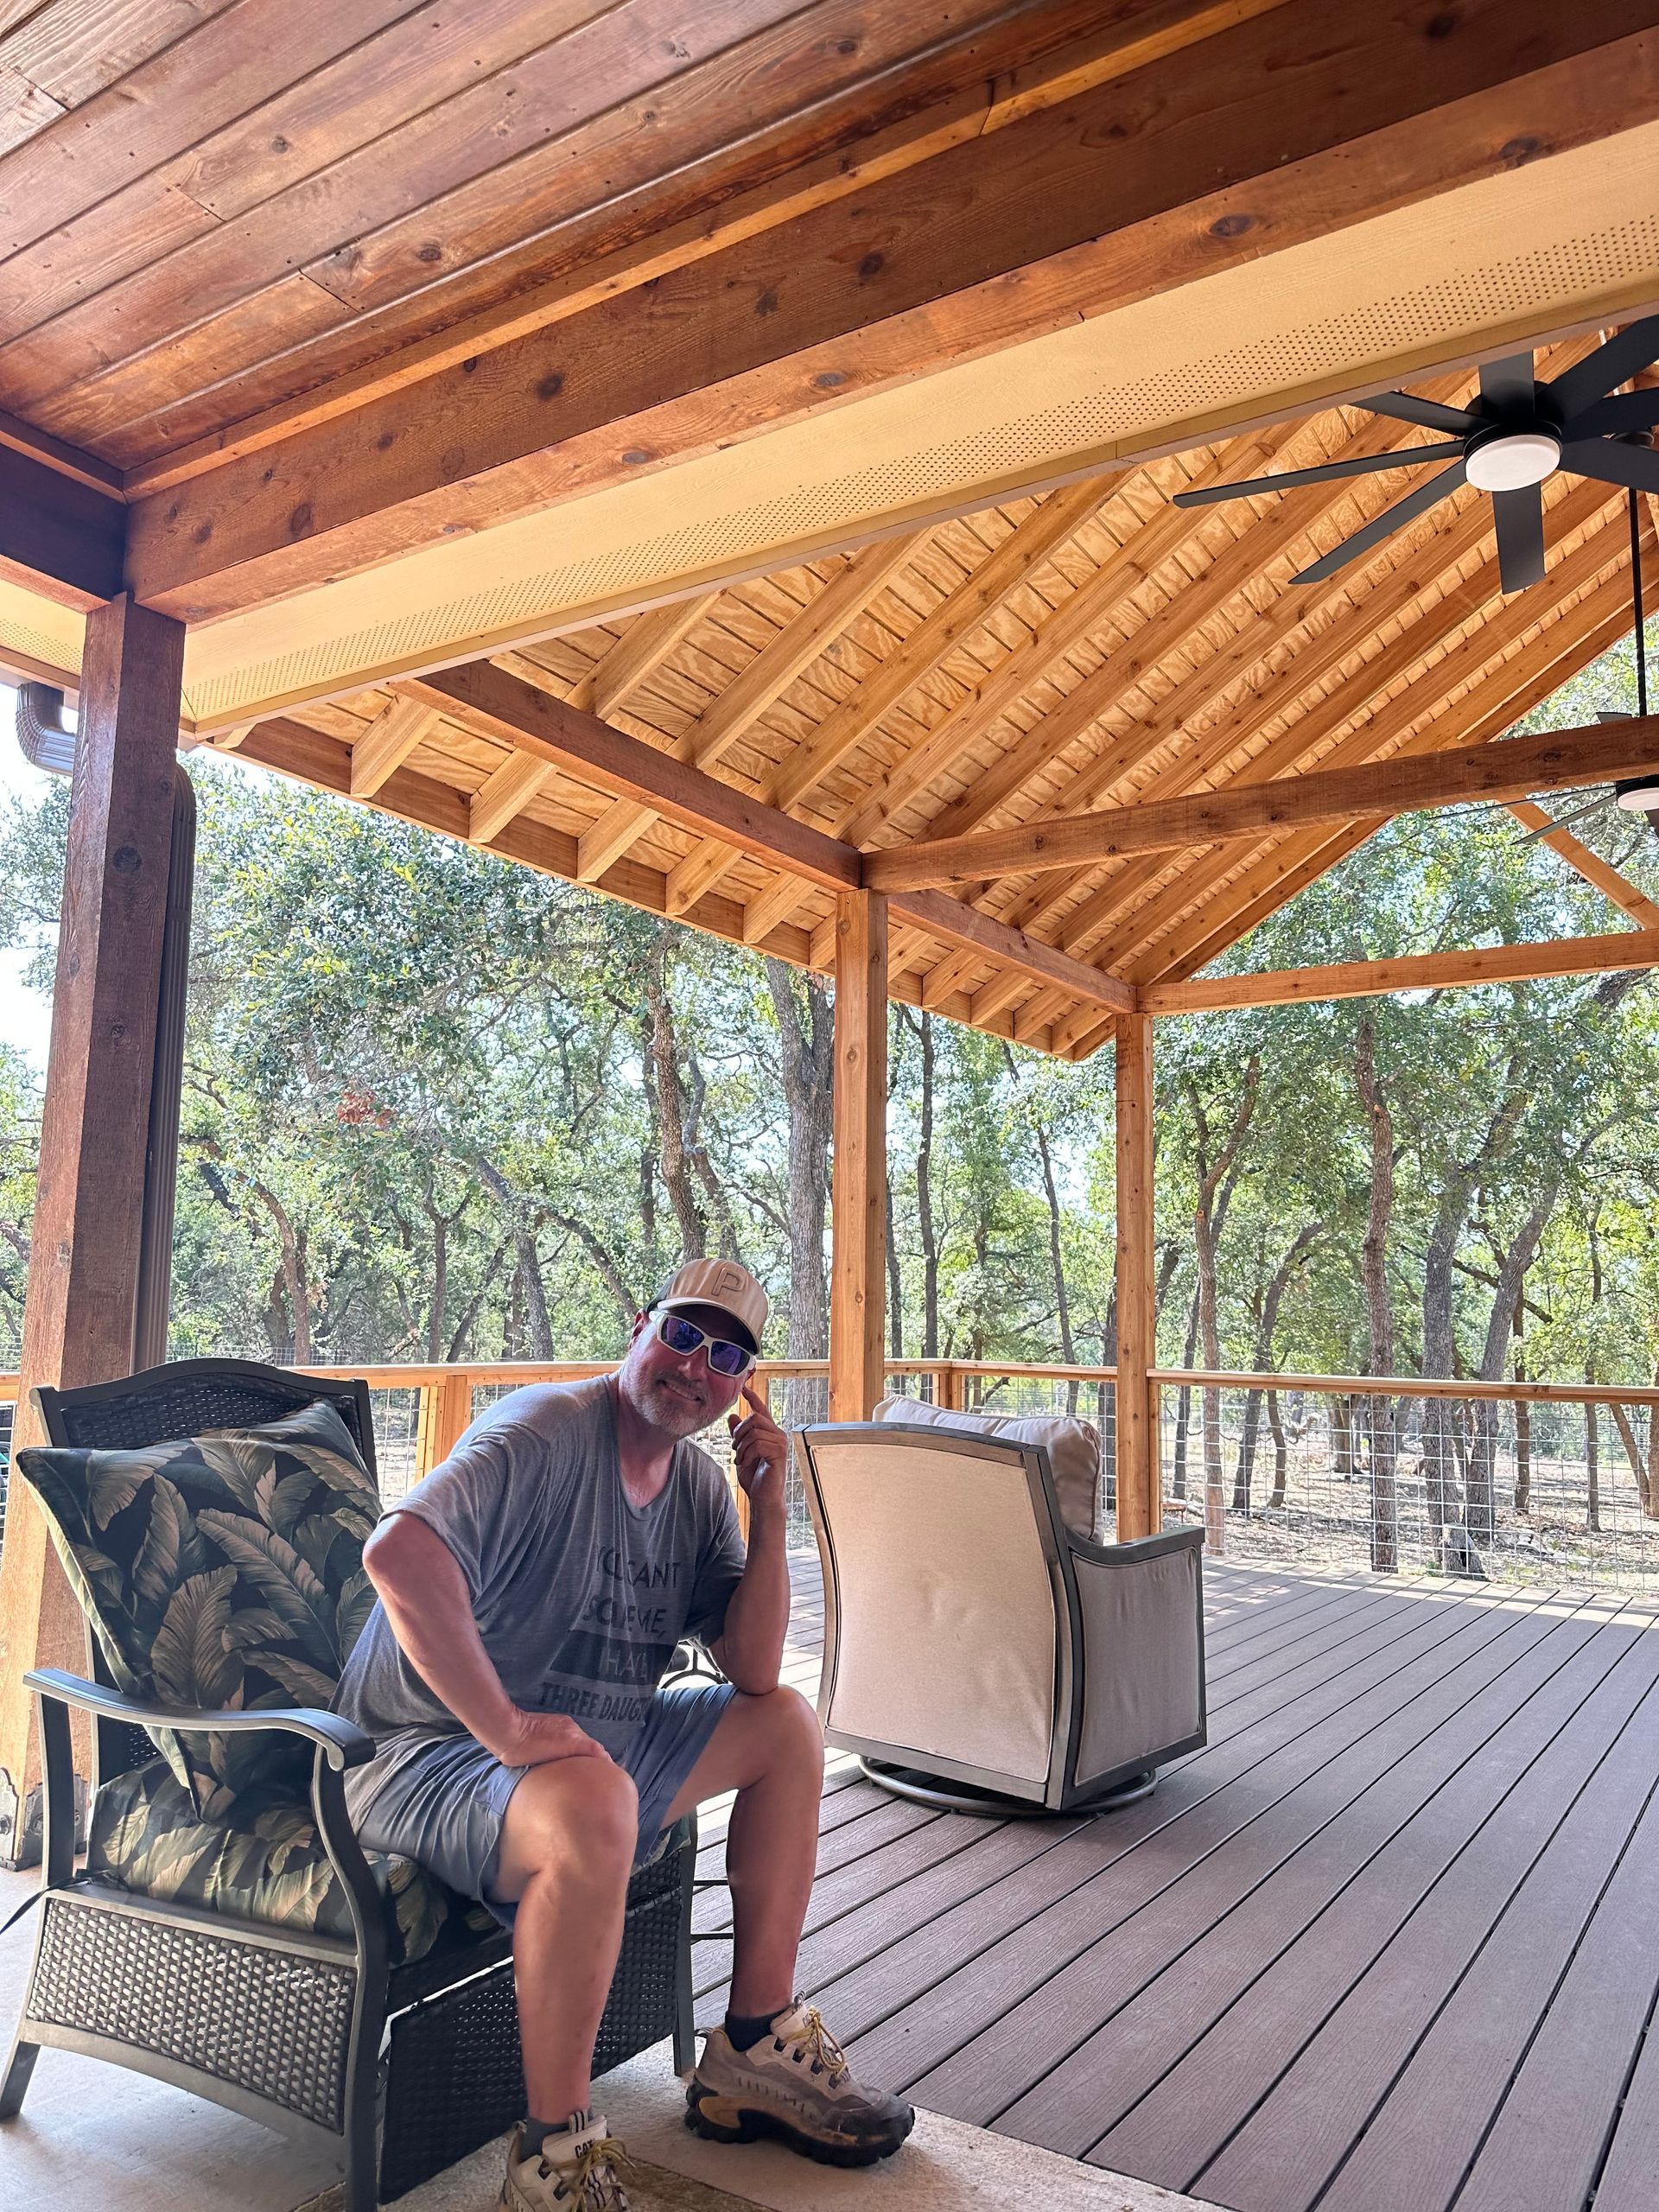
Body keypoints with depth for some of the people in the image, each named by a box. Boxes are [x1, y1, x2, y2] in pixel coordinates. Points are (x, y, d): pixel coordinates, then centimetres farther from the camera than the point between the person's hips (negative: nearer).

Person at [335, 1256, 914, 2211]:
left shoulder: (698, 1484, 3)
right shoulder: (548, 1432, -22)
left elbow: (754, 1674, -1)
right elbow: (399, 1553, -38)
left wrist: (769, 1506, -12)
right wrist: (507, 1730, -33)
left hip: (593, 1740, 9)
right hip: (429, 1755, -9)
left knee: (788, 1724, 8)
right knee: (594, 1805, -38)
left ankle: (756, 2047, 15)